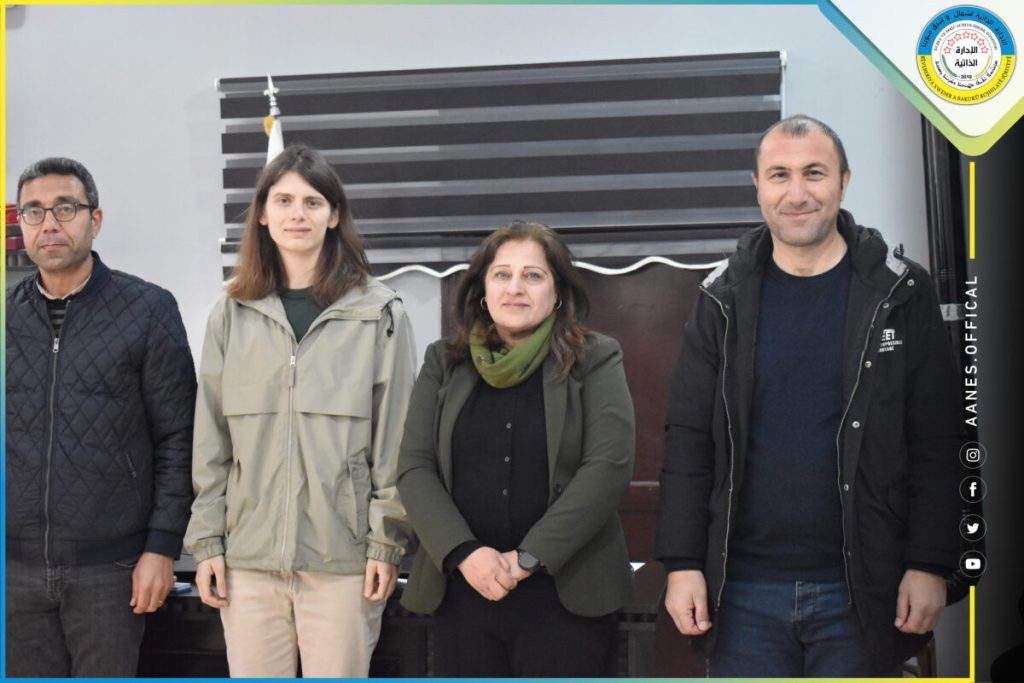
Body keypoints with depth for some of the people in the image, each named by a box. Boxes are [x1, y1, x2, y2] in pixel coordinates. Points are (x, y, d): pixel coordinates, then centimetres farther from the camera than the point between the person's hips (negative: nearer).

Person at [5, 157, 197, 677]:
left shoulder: (148, 311, -2)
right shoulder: (9, 316, 8)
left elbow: (177, 439, -3)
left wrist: (162, 547, -8)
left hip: (108, 568, -3)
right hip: (17, 563, 3)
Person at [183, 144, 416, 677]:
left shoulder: (378, 313, 0)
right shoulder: (232, 314, 9)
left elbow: (395, 439, -1)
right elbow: (210, 443, 9)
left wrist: (387, 542, -4)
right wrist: (206, 541, 5)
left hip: (342, 555, -2)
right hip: (248, 554, 3)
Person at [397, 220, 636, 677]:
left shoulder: (595, 361, 2)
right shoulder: (444, 363, 11)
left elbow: (609, 468, -9)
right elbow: (414, 469, 3)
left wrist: (529, 557, -14)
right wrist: (463, 553, -12)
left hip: (565, 594, -2)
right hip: (463, 590, 3)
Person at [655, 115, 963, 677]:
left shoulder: (900, 293, 1)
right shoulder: (724, 299, 5)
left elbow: (938, 445, -1)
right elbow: (688, 439, 4)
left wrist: (931, 565, -7)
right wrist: (682, 563, -2)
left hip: (860, 592, -1)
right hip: (744, 588, 2)